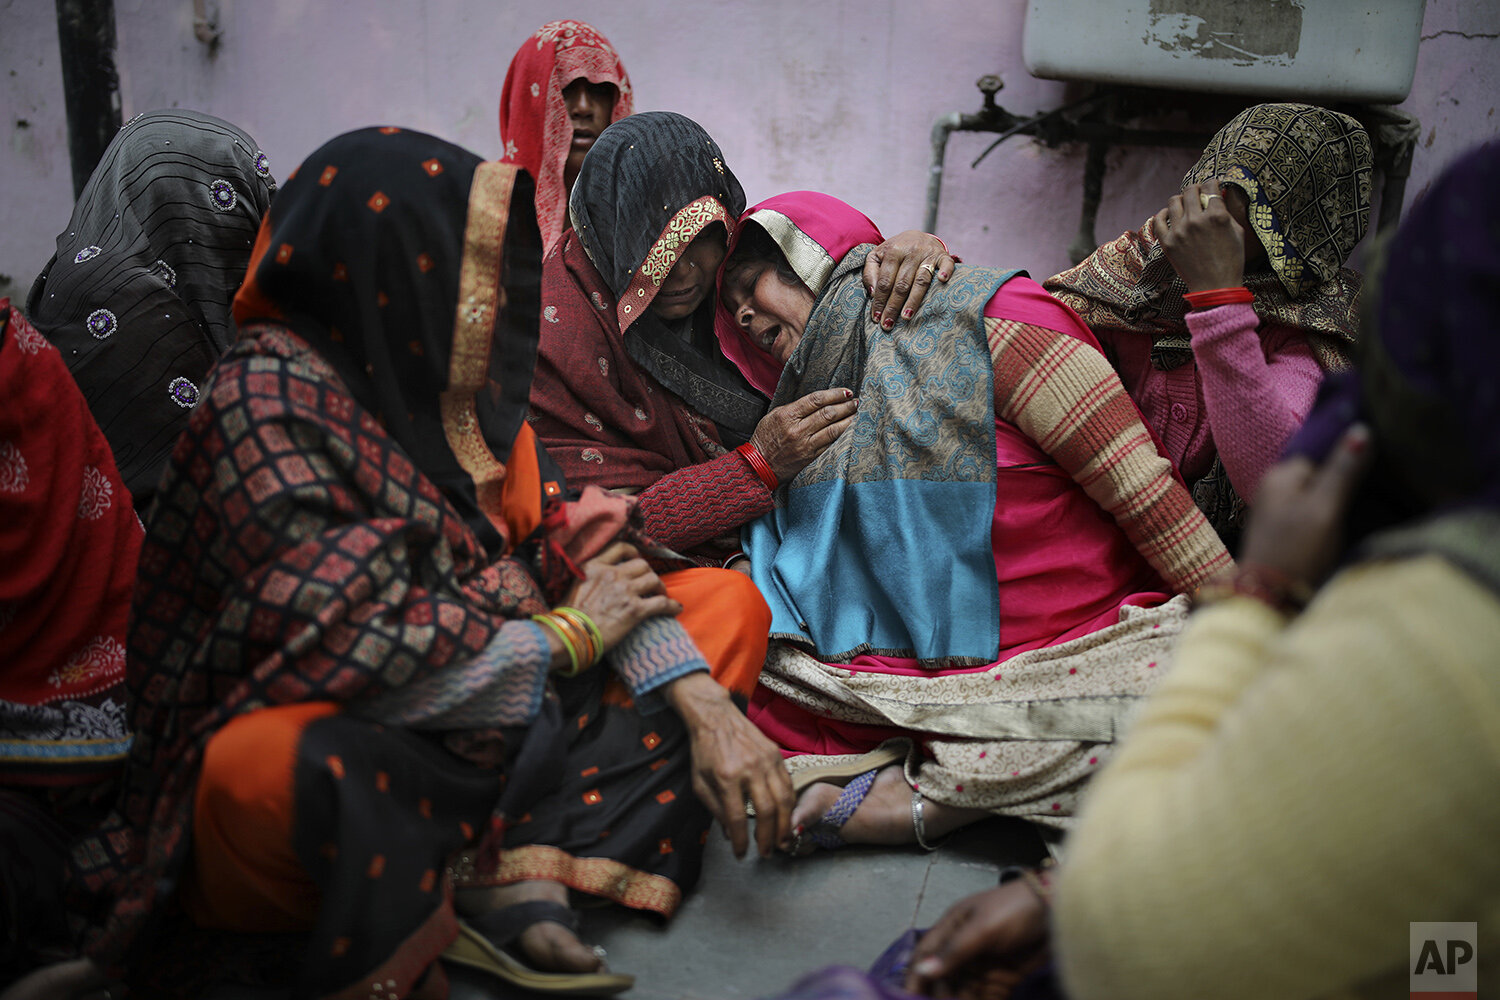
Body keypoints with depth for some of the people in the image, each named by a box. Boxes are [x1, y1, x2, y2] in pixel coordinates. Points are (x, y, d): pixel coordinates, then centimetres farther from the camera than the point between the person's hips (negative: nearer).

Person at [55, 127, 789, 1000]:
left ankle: (515, 874, -17)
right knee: (269, 768, -42)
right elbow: (346, 651, -26)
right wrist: (566, 635, -14)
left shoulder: (446, 388, 4)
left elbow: (572, 545, 1)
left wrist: (707, 707, -12)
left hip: (485, 717, 8)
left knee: (730, 604, 2)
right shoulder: (270, 402, -17)